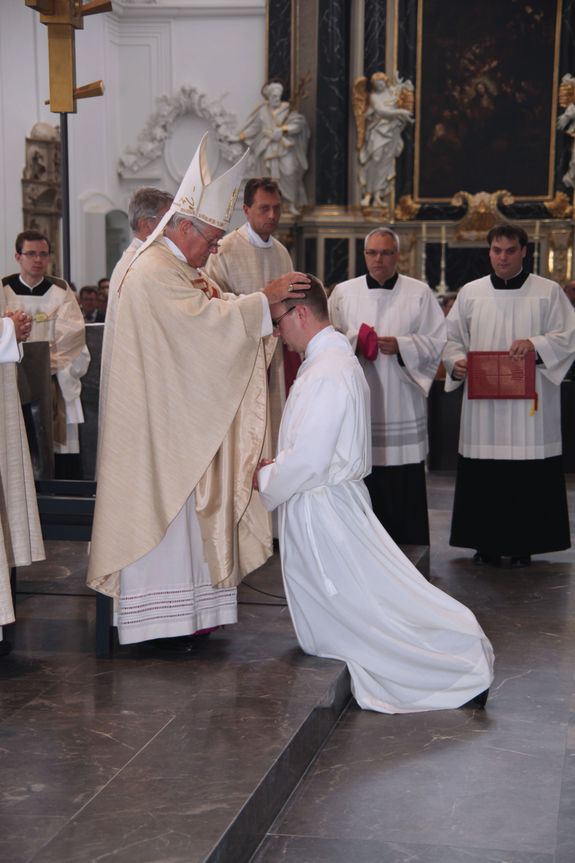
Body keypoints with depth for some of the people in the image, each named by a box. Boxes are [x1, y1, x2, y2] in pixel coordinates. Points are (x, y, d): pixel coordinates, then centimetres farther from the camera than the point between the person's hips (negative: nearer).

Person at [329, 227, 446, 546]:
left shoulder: (419, 293, 6)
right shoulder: (343, 293, 10)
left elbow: (437, 341, 2)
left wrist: (401, 346, -12)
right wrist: (352, 342, -13)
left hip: (401, 406, -1)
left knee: (404, 485, 0)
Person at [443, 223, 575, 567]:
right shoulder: (470, 293, 11)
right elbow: (451, 339, 14)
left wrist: (536, 344, -16)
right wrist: (456, 362, -7)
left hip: (530, 402, -2)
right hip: (482, 404, 2)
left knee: (528, 479, -2)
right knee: (482, 478, 2)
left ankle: (522, 545, 8)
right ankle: (487, 544, 13)